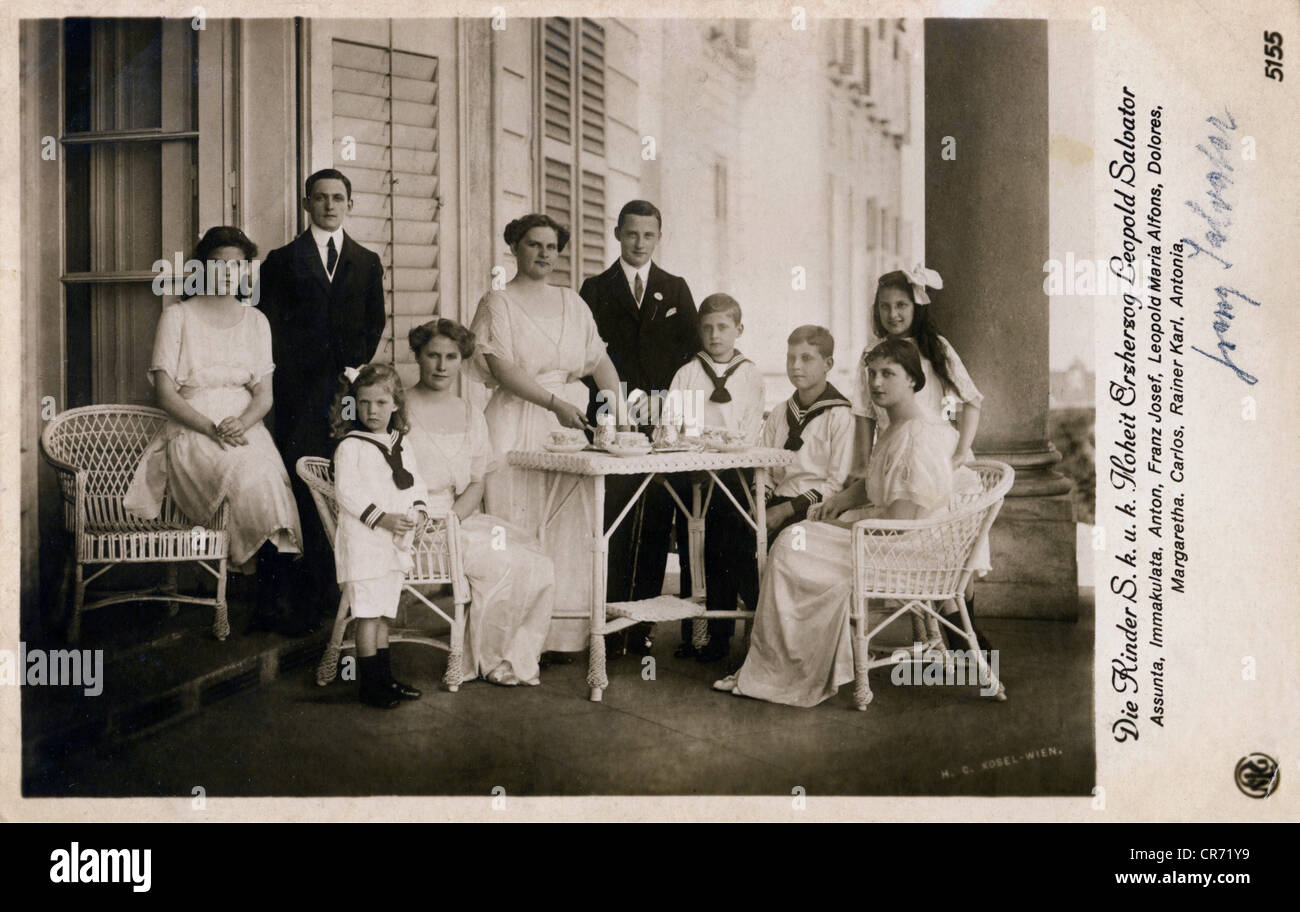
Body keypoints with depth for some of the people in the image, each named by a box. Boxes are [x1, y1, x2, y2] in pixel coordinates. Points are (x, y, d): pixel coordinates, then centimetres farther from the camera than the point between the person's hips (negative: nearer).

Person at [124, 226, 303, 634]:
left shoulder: (256, 320, 17)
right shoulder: (178, 317, 7)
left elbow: (264, 394, 10)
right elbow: (166, 393, 0)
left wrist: (240, 424, -12)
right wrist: (211, 428, -16)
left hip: (246, 428, 3)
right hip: (191, 432, -3)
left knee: (269, 474, -32)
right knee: (253, 475, -34)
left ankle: (271, 600, -26)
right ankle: (273, 599, -25)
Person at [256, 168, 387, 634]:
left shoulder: (367, 263, 17)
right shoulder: (281, 260, 12)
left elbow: (375, 321, 13)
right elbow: (270, 322, 7)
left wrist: (356, 368, 1)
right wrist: (290, 370, -2)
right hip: (299, 390, -1)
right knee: (300, 484, -7)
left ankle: (343, 586, 3)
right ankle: (309, 594, -5)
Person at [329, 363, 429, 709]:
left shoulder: (399, 444, 14)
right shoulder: (350, 445, -8)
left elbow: (415, 482, 18)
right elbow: (346, 492, -14)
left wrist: (419, 511, -1)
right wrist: (381, 518, -20)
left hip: (395, 544, 7)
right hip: (362, 542, -7)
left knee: (383, 613, 14)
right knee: (368, 614, -5)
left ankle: (384, 678, 22)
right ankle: (370, 684, 2)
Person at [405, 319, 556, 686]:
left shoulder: (470, 416, 15)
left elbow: (476, 486, 9)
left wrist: (451, 518, -11)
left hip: (462, 518, 5)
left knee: (538, 564, -16)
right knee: (502, 563, -24)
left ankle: (513, 658, -3)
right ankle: (489, 660, -5)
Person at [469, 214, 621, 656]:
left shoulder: (572, 302, 16)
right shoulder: (497, 303, 0)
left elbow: (600, 360, 13)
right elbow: (503, 369, -13)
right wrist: (555, 401, -22)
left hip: (571, 424, 5)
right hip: (518, 427, -5)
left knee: (568, 526, 4)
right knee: (520, 525, -5)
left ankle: (562, 633, 10)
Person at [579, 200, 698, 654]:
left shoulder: (676, 289, 15)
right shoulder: (595, 289, 9)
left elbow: (691, 351, 11)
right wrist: (608, 393, -10)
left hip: (662, 422, 2)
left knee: (655, 527, 1)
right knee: (612, 525, -4)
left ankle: (643, 622, 6)